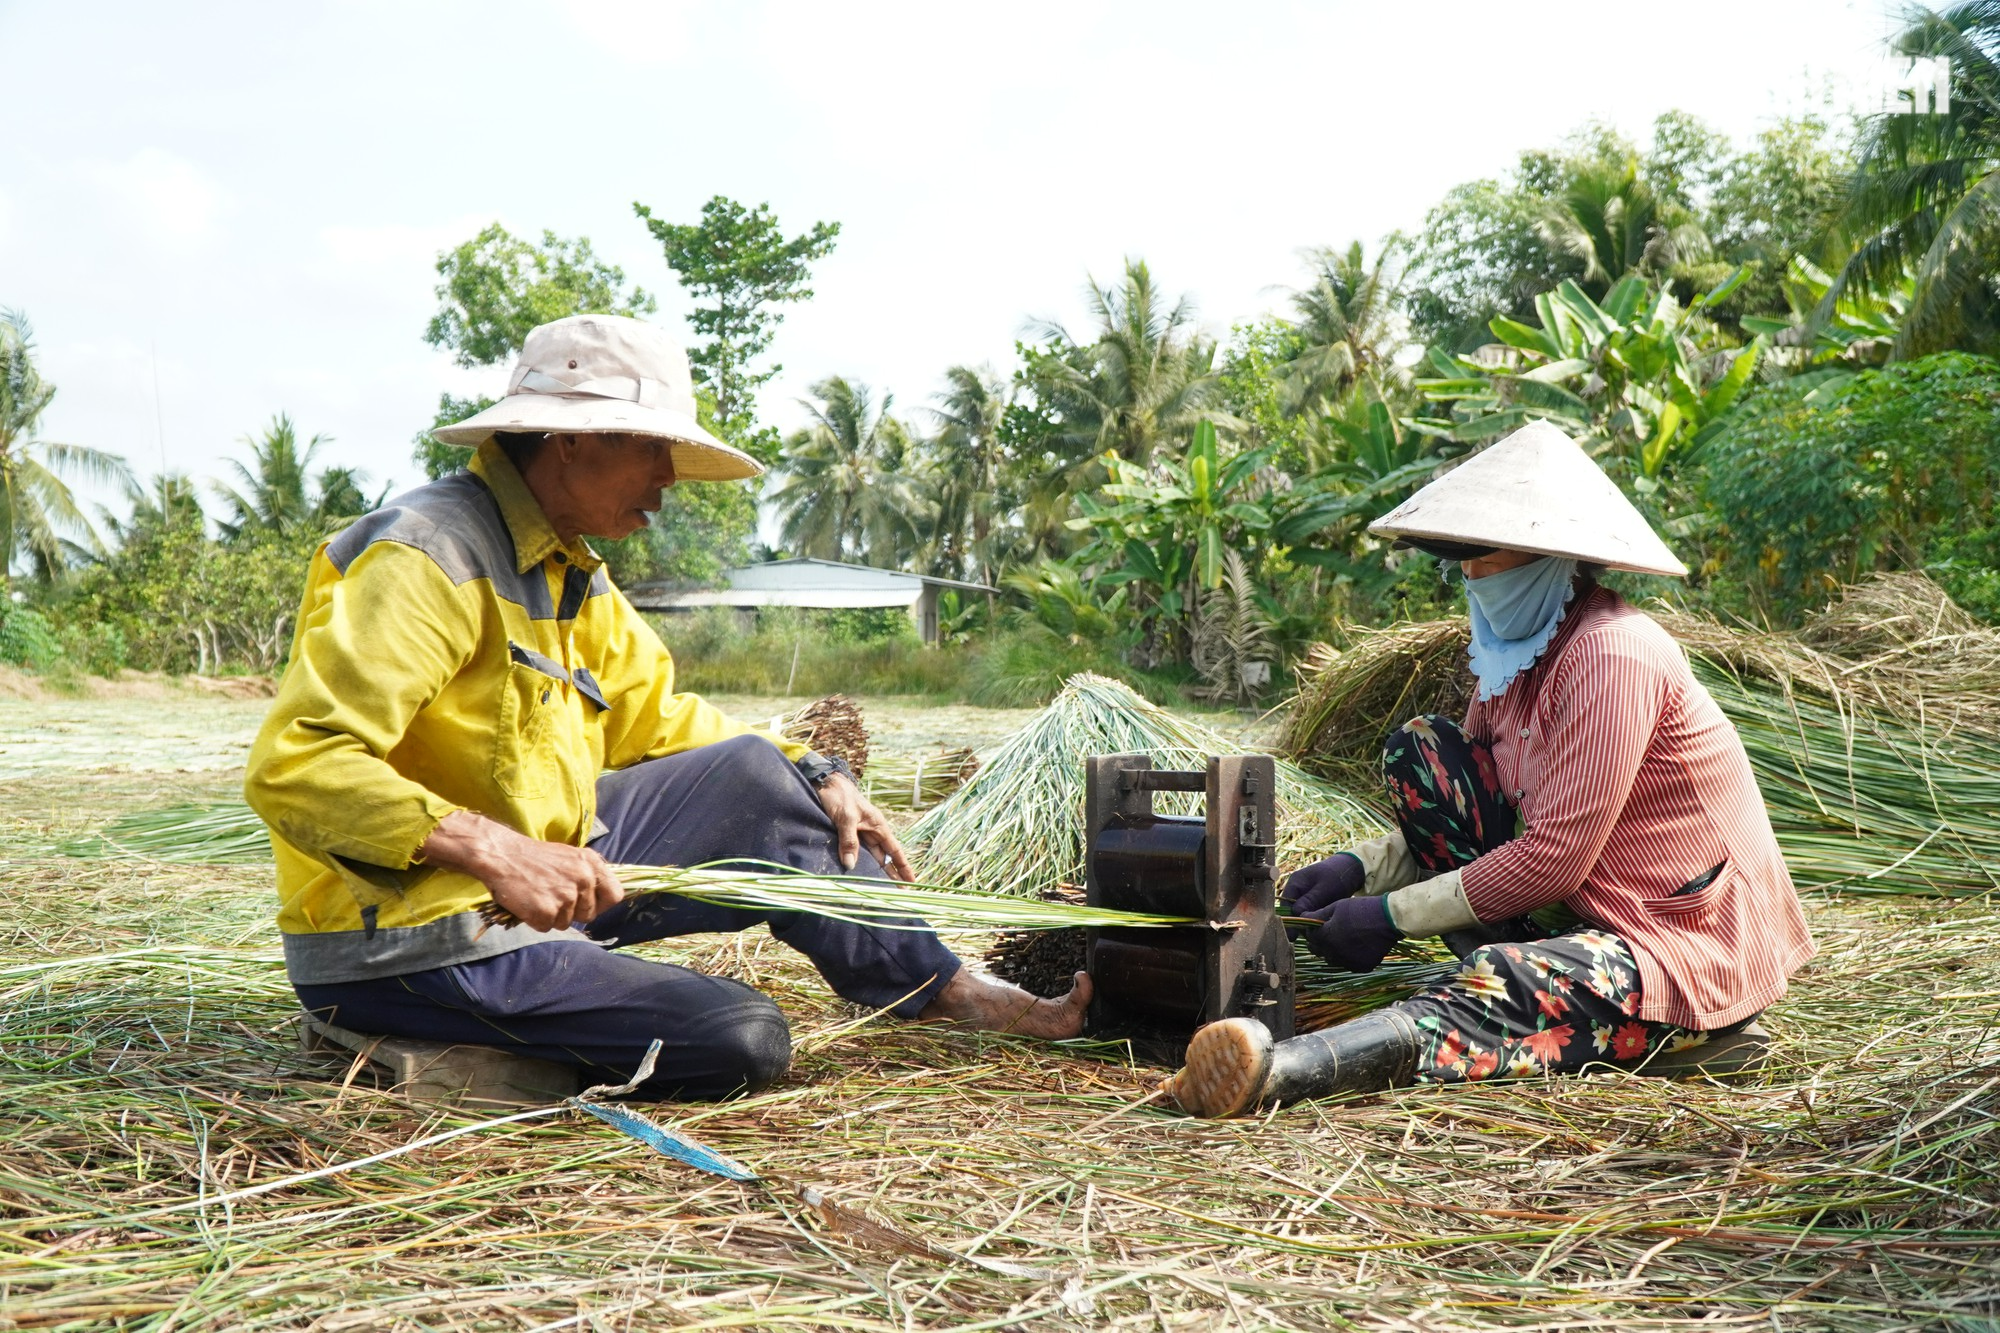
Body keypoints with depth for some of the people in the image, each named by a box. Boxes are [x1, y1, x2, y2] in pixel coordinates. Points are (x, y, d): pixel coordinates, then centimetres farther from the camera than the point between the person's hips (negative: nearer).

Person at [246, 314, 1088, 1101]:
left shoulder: (571, 571, 8)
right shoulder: (432, 560, -22)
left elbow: (652, 715, 18)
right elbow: (293, 766, -28)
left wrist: (814, 777, 8)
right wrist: (488, 849, -38)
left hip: (534, 883, 9)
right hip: (413, 950, -9)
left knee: (755, 776, 4)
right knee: (739, 1041, -22)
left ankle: (942, 989, 9)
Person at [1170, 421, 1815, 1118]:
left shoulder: (1611, 654, -21)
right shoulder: (1515, 649, 7)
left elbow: (1554, 858, -24)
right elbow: (1451, 802, 9)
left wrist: (1392, 917, -20)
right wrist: (1359, 869, -9)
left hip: (1695, 949, -9)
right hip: (1576, 909, 9)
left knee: (1505, 981, -38)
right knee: (1418, 749, 0)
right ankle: (1532, 981, -9)